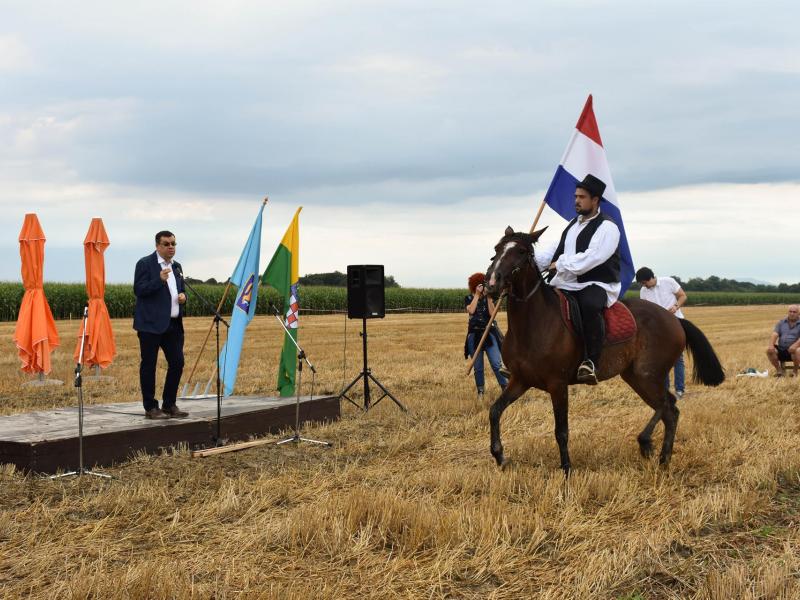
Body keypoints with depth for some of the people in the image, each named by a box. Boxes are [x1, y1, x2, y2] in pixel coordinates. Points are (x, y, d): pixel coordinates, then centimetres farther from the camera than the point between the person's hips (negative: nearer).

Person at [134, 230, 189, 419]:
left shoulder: (176, 266, 16)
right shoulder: (145, 264, -5)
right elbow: (139, 290, -12)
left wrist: (183, 296, 4)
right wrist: (160, 280, -25)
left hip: (174, 324, 7)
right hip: (151, 324, -7)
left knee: (177, 363, 5)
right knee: (149, 365, 0)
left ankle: (169, 405, 17)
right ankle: (151, 408, 6)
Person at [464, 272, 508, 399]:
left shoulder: (488, 298, 7)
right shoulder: (468, 298, 6)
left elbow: (492, 313, -8)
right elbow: (471, 310, -15)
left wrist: (488, 297, -12)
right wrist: (477, 294, -12)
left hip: (489, 333, 0)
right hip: (474, 334, 0)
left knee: (496, 364, -9)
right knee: (477, 367, 4)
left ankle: (506, 388, -3)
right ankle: (480, 392, 14)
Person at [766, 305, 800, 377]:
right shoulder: (781, 322, 12)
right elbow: (775, 334, 0)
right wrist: (771, 345, -20)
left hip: (793, 350, -3)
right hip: (781, 349, 3)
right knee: (769, 350, -25)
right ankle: (778, 369, -6)